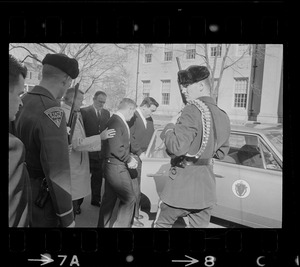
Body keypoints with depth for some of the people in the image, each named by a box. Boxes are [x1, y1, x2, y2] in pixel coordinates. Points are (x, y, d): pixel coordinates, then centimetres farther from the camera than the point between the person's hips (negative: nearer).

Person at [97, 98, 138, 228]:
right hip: (116, 168, -10)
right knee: (129, 199, 0)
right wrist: (129, 160, -13)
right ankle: (121, 225, 12)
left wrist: (129, 157, 8)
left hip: (111, 167, 10)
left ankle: (103, 224, 31)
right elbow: (116, 148, -25)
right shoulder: (117, 122, -19)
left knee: (109, 199, 19)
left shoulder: (116, 120, 12)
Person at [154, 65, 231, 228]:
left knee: (161, 224, 15)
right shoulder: (223, 117, 7)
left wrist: (168, 129, -9)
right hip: (206, 186, 7)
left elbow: (177, 147, -26)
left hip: (183, 185, -6)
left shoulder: (193, 110, -17)